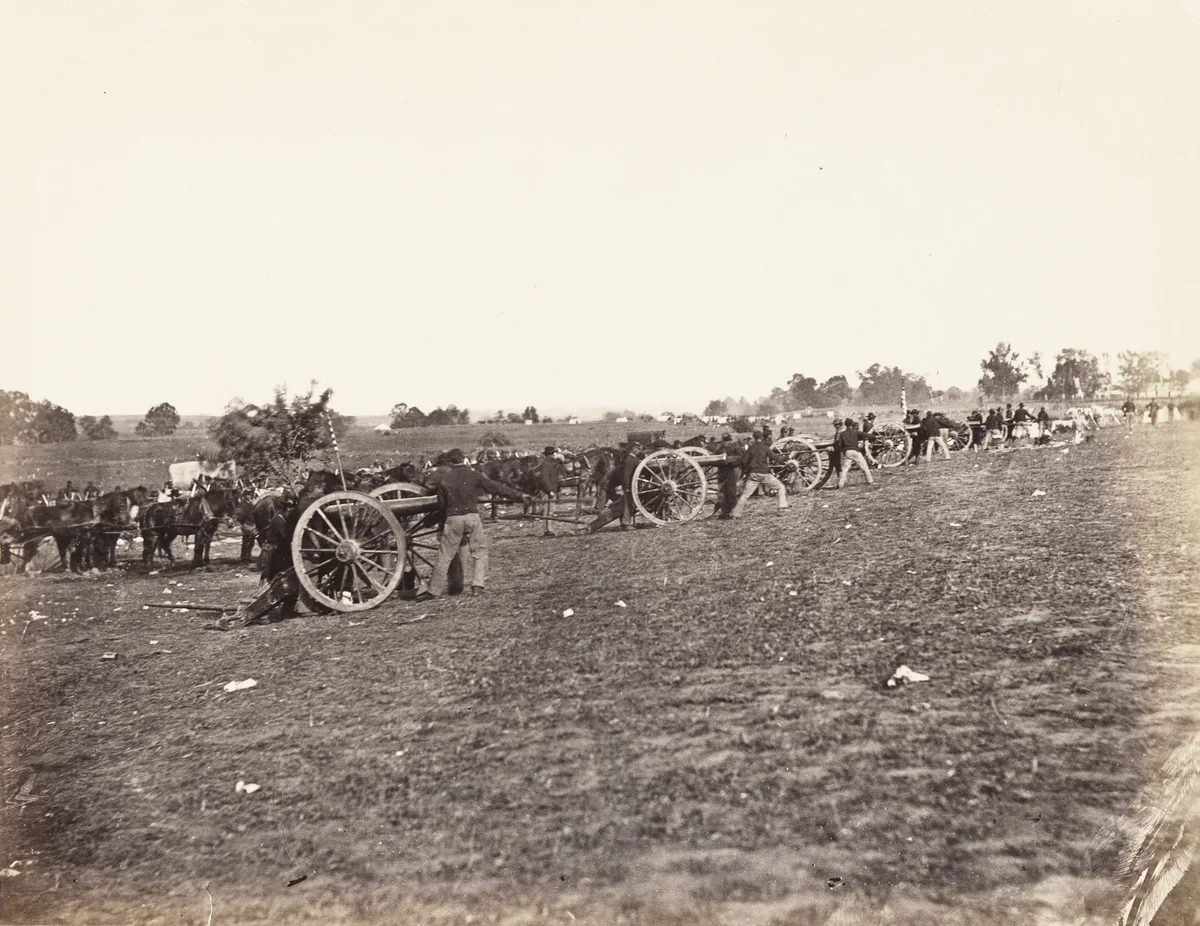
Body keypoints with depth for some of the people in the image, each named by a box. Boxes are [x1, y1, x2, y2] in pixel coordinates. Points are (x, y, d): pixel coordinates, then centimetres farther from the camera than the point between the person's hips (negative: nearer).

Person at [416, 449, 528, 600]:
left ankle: (434, 591, 8)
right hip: (472, 516, -1)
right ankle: (478, 586, 3)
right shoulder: (473, 474, 0)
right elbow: (496, 487, 2)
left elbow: (441, 503, 8)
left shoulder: (444, 478, 3)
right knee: (480, 551, 12)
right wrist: (518, 496, 7)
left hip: (453, 519, 1)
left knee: (444, 556, 5)